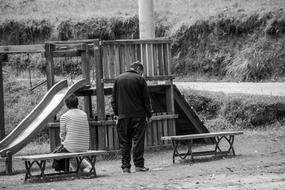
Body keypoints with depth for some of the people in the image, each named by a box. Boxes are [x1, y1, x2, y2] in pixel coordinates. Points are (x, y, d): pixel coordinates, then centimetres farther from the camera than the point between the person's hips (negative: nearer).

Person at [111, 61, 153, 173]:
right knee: (138, 141, -1)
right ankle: (139, 165, -4)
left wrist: (116, 113, 15)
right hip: (138, 115, -3)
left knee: (124, 143, 5)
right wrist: (149, 114, 4)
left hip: (123, 116, 3)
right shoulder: (139, 79, -2)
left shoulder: (118, 79, 9)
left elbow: (114, 99, 10)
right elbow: (146, 99, -1)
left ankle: (125, 166, 3)